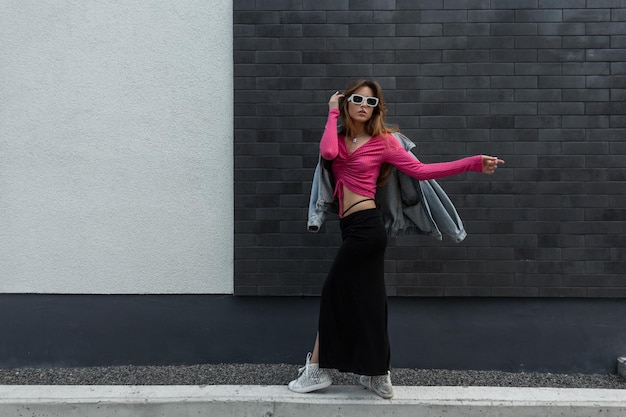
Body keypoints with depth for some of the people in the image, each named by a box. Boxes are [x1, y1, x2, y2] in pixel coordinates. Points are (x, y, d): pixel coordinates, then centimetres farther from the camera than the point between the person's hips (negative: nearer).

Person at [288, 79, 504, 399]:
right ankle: (378, 375, 22)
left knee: (334, 292, 0)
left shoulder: (382, 141, -2)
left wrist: (473, 163, -6)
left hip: (365, 226, -6)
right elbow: (327, 153, -9)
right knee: (366, 298, 10)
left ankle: (317, 370, 13)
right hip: (354, 228, 6)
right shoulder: (340, 138, 13)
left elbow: (420, 170, -3)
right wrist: (333, 112, 1)